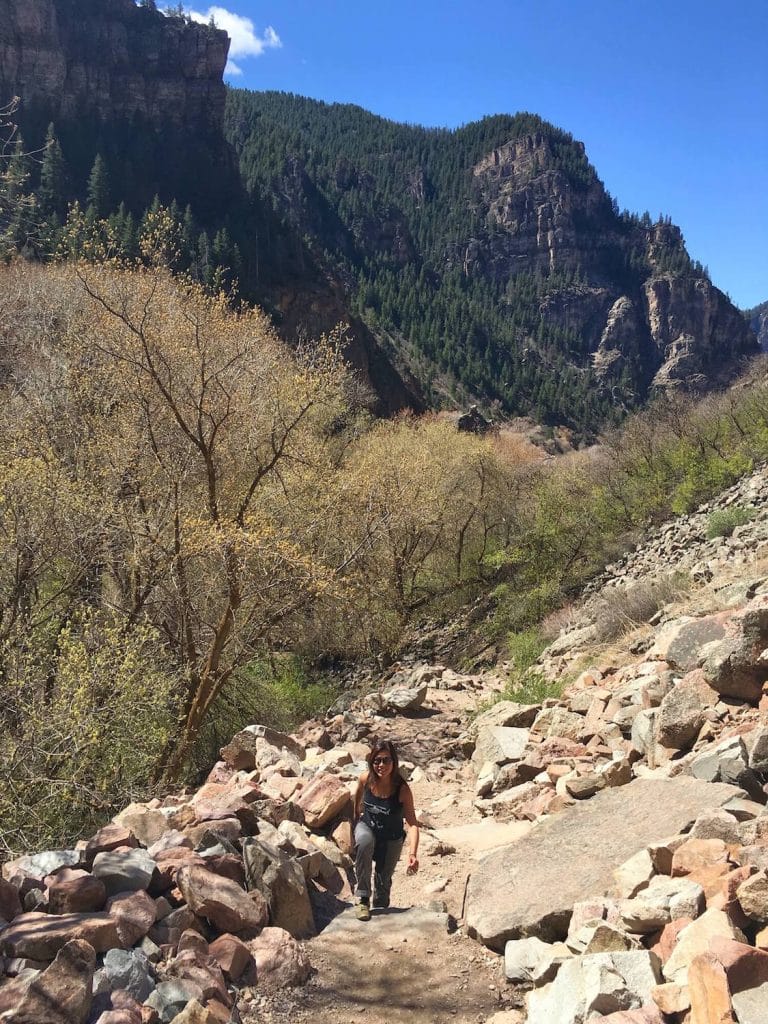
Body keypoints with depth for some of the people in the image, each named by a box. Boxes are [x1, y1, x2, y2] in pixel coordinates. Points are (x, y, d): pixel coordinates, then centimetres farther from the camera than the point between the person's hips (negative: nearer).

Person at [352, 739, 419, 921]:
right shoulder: (365, 779, -20)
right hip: (367, 827, 0)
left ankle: (380, 910, 41)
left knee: (384, 880, 9)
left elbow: (412, 824, -32)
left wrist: (412, 853, -46)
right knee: (364, 842, -34)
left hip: (392, 839, 0)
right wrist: (356, 822, 17)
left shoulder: (402, 789, -27)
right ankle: (362, 899, -22)